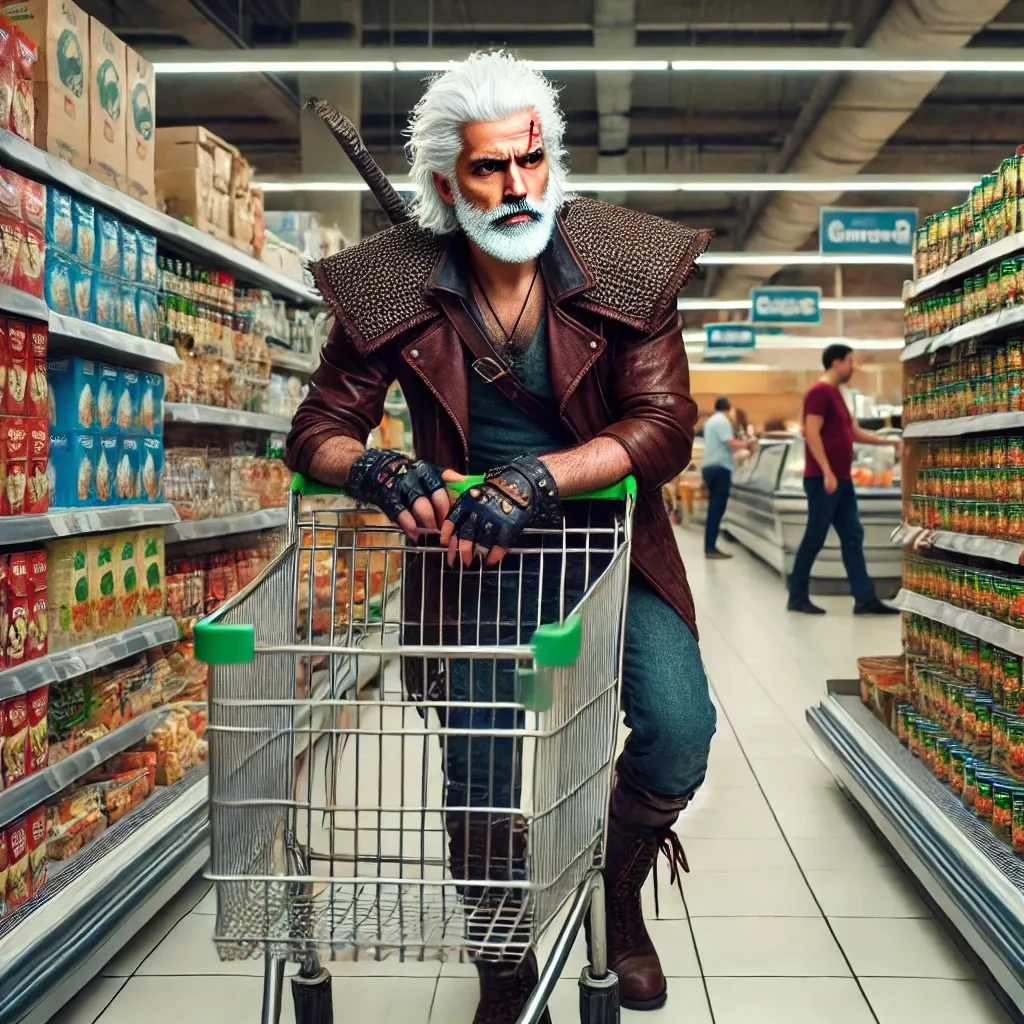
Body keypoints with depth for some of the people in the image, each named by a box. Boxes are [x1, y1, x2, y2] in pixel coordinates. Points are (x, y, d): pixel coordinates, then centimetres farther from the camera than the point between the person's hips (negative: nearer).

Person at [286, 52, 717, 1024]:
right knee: (479, 777, -4)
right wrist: (375, 466, -28)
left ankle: (617, 894, 18)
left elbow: (664, 424, -16)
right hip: (477, 556, 0)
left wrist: (536, 479, -33)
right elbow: (316, 432, -3)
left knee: (679, 728, -17)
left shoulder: (625, 265, -10)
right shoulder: (391, 288, -9)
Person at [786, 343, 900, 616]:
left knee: (853, 537, 6)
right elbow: (812, 434, -19)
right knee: (814, 538, -4)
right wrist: (827, 473, -23)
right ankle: (797, 597, 5)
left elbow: (855, 433, 23)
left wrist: (890, 441, 20)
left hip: (842, 480, 10)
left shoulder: (836, 394, 18)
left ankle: (865, 599, 6)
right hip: (823, 479, -10)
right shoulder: (819, 392, -11)